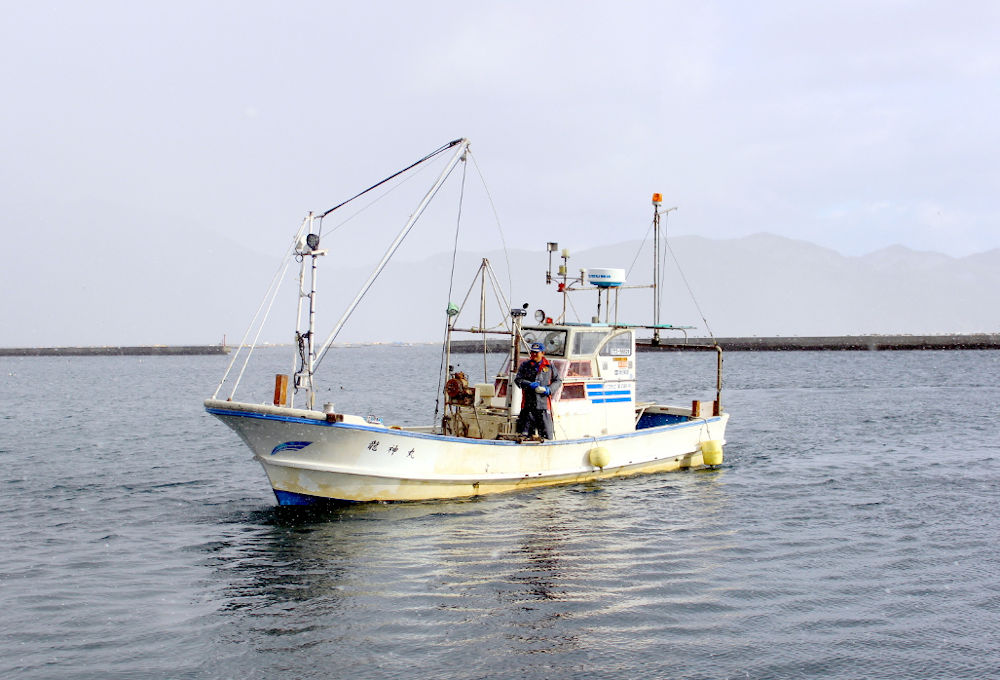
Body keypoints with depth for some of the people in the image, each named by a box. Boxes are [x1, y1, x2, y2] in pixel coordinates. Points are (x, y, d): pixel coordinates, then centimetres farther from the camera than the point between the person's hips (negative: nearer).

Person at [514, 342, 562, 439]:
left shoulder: (549, 366, 10)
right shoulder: (525, 365, 10)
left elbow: (558, 380, 13)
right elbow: (518, 380, 3)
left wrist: (549, 389, -6)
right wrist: (529, 384, -15)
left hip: (544, 404, 0)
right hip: (528, 404, 0)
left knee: (547, 435, -2)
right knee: (524, 434, 0)